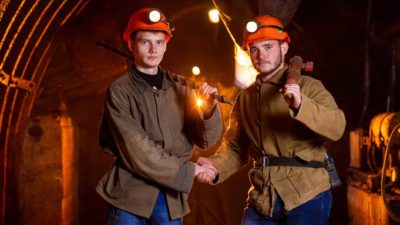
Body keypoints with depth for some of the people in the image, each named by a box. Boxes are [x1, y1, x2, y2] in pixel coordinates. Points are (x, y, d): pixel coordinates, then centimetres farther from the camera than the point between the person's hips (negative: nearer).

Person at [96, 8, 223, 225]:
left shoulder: (180, 87, 7)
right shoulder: (119, 92, -5)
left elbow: (205, 139, 3)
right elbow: (136, 151, -14)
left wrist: (209, 109, -16)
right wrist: (186, 172, -11)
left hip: (171, 198, 4)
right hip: (131, 197, -3)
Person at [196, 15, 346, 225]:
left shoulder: (308, 86, -3)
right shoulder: (245, 98, 12)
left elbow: (336, 128, -17)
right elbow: (235, 147, 11)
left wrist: (301, 105, -33)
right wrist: (215, 166, -9)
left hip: (306, 197, -4)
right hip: (262, 200, 4)